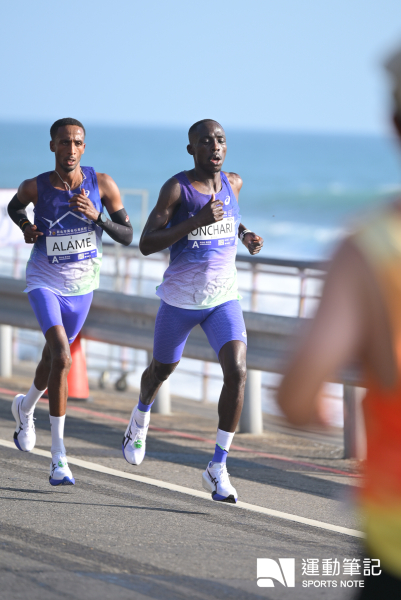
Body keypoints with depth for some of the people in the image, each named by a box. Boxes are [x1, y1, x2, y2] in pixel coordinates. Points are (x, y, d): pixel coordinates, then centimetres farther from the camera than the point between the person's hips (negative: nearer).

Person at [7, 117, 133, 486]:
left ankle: (26, 407, 58)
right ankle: (59, 457, -19)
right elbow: (15, 206, 11)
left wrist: (95, 216, -24)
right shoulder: (35, 187, -13)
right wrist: (26, 227, -9)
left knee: (53, 358, 22)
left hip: (82, 285, 3)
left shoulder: (102, 184, -13)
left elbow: (128, 235, -8)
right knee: (62, 358, -23)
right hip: (44, 281, -3)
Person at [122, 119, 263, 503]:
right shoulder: (176, 188, -14)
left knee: (237, 371, -19)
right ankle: (141, 414, 56)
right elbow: (146, 244, -19)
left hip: (224, 298, 3)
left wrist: (245, 236, 4)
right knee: (162, 369, 20)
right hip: (180, 299, -2)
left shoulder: (233, 183, 2)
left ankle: (218, 467, -11)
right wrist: (197, 221, -28)